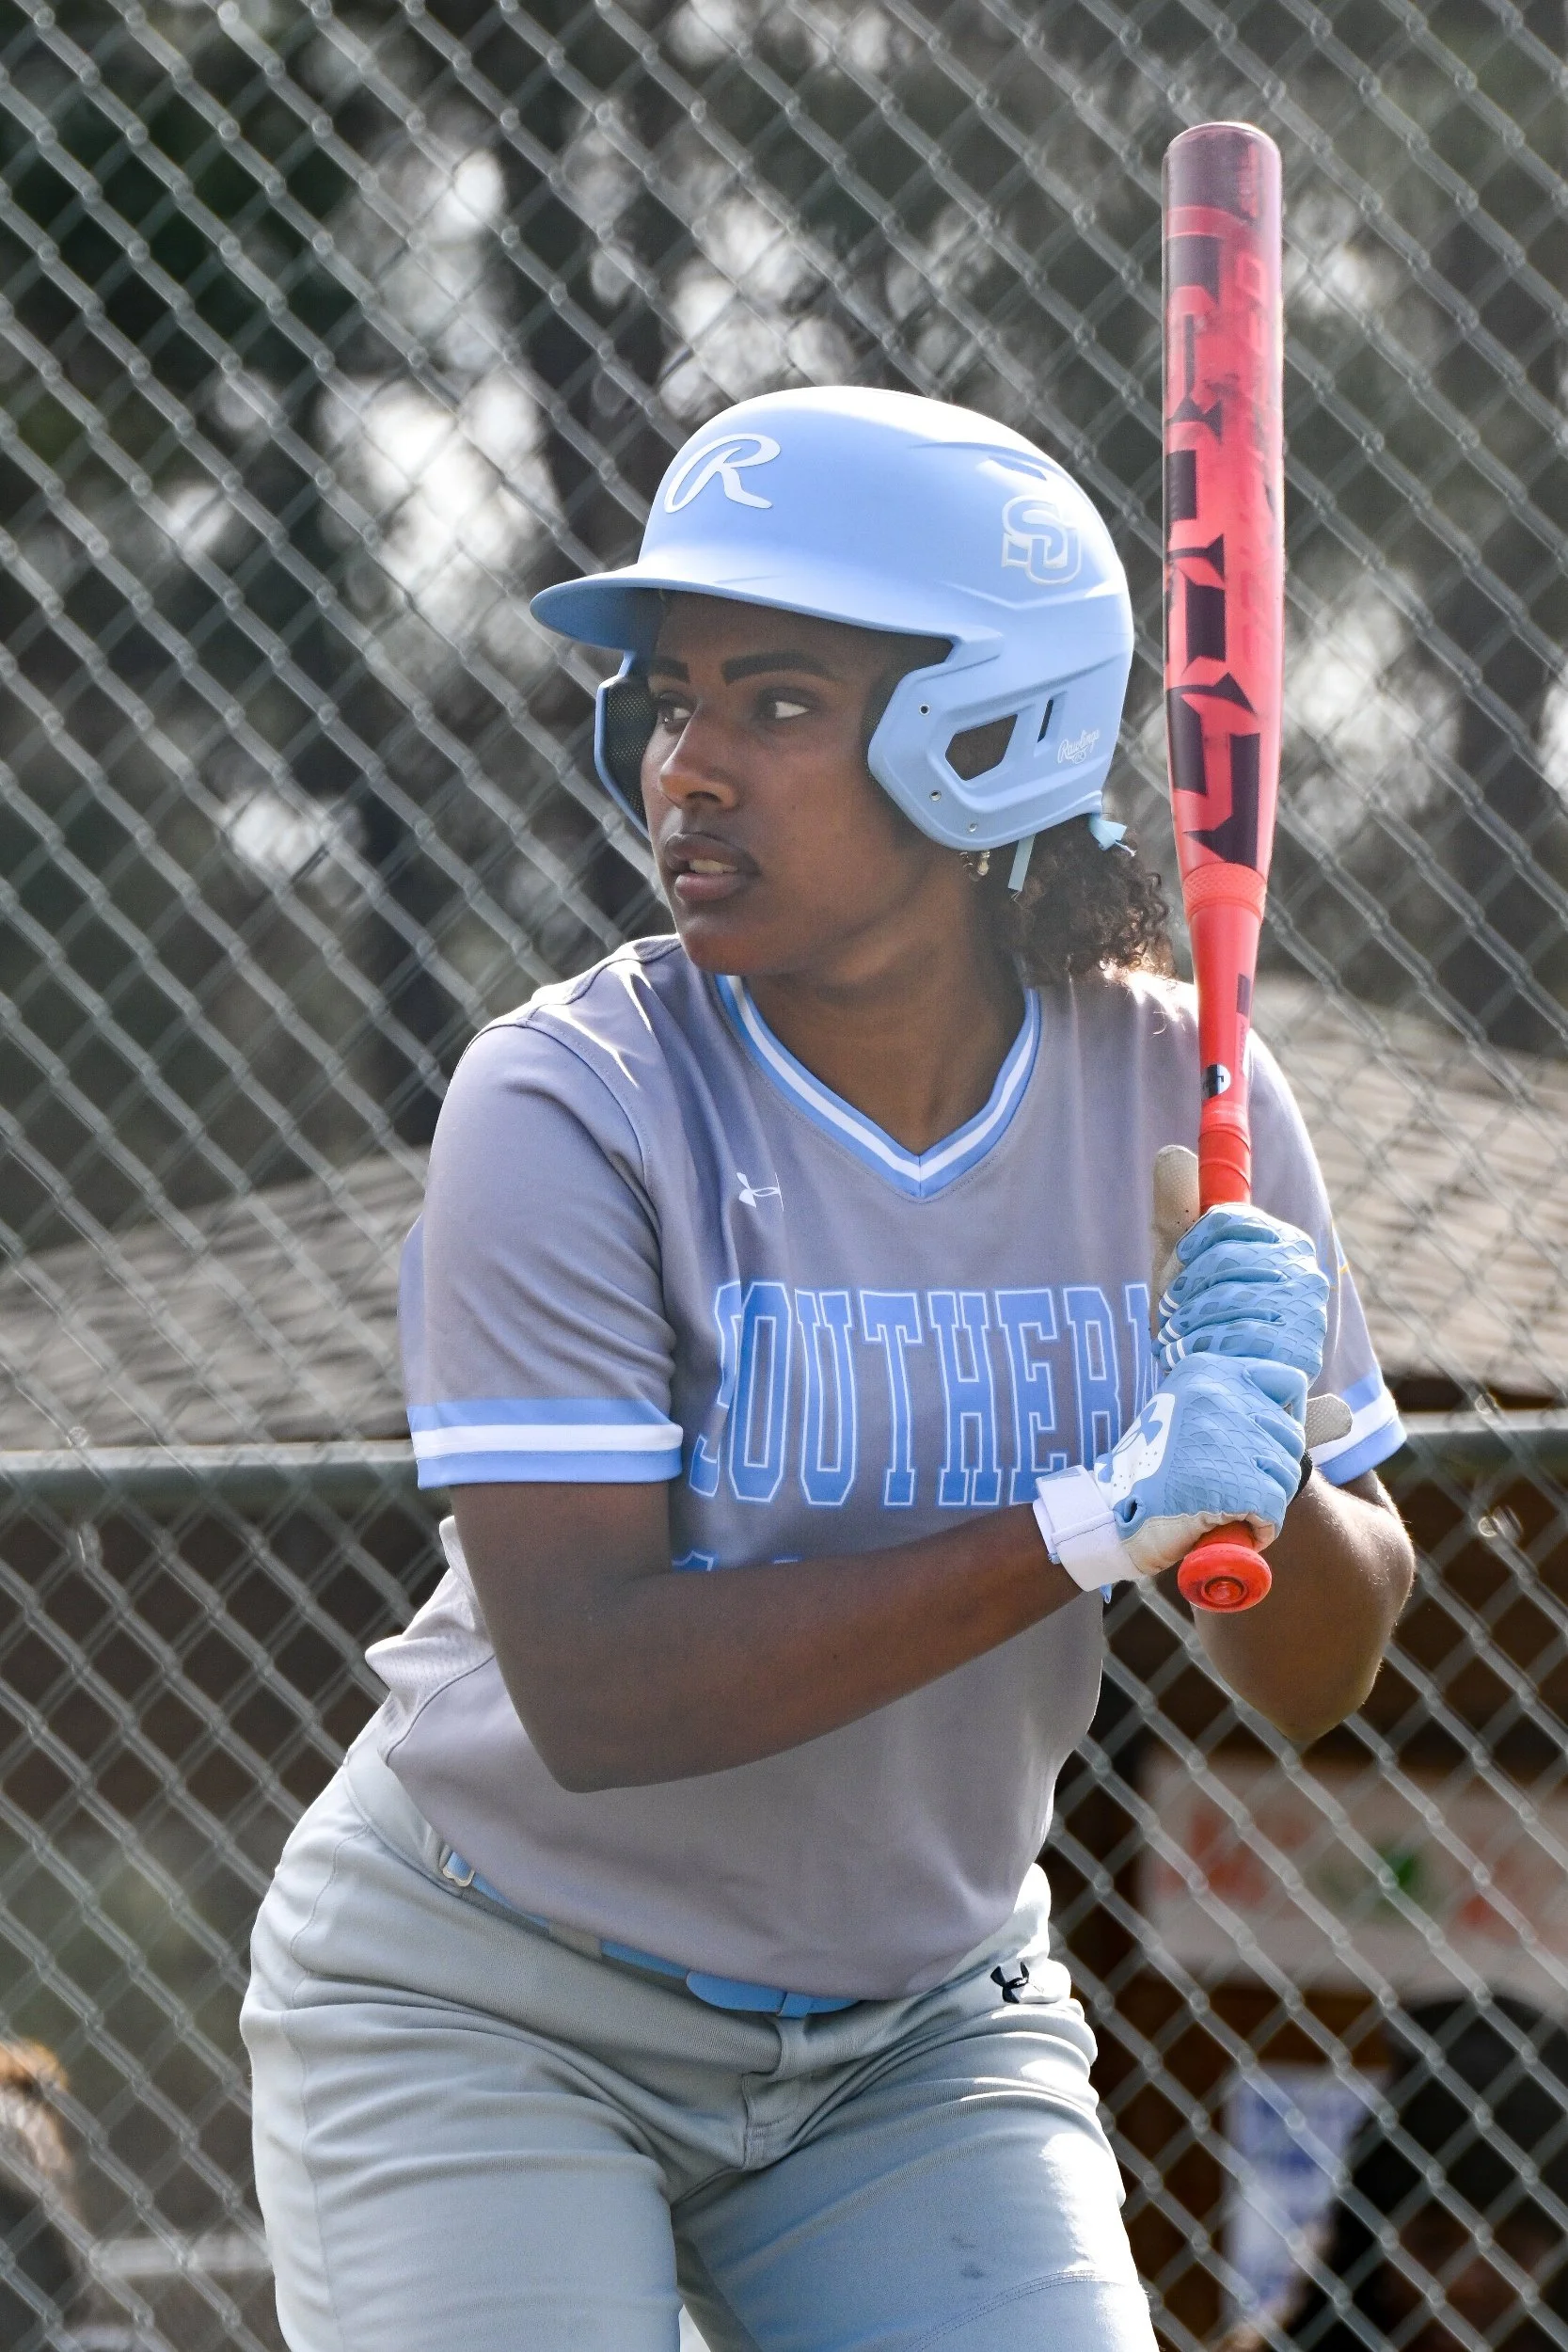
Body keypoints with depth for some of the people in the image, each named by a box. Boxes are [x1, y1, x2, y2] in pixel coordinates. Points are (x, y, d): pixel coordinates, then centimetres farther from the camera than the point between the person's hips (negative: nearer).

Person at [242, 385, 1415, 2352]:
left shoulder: (1175, 1098, -7)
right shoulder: (563, 1106, -19)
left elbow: (1314, 1681, -1)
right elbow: (595, 1693, -26)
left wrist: (1263, 1486, -24)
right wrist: (1089, 1526, -32)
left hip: (924, 2031, 4)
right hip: (494, 2023, -3)